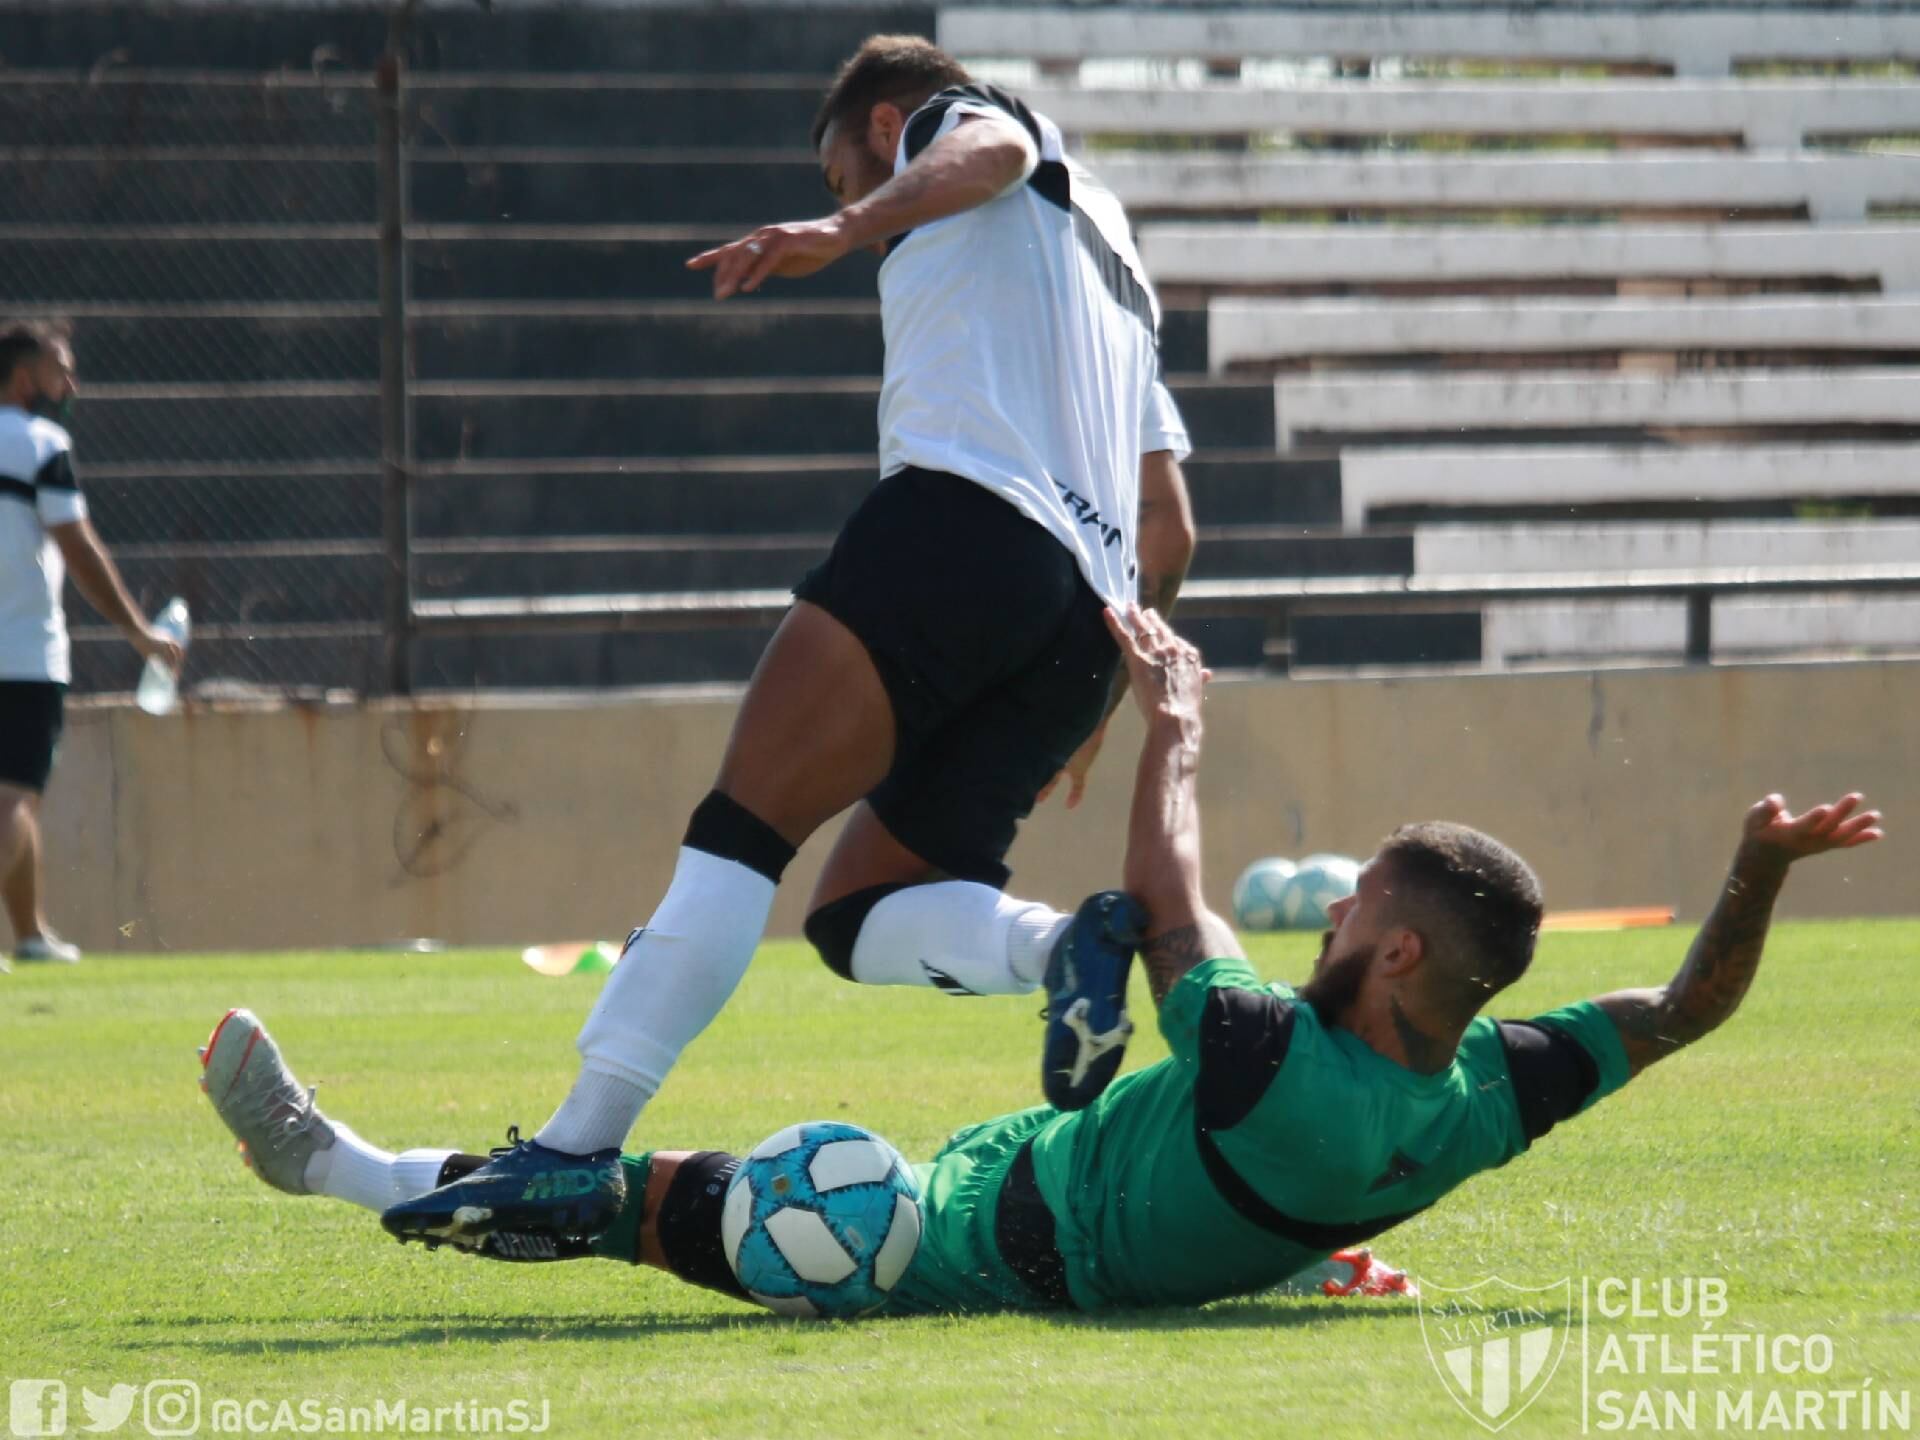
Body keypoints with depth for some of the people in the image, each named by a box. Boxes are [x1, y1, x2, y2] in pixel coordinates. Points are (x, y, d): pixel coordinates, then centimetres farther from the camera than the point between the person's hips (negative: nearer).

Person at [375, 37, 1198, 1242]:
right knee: (857, 914, 7)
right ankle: (1069, 946, -20)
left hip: (963, 517, -8)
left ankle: (582, 1144, -29)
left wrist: (847, 230, -24)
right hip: (1084, 622, 8)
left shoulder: (948, 120, 19)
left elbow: (992, 148, -9)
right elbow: (1170, 536, 33)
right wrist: (1095, 700, 40)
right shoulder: (1118, 279, 39)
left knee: (744, 829, -16)